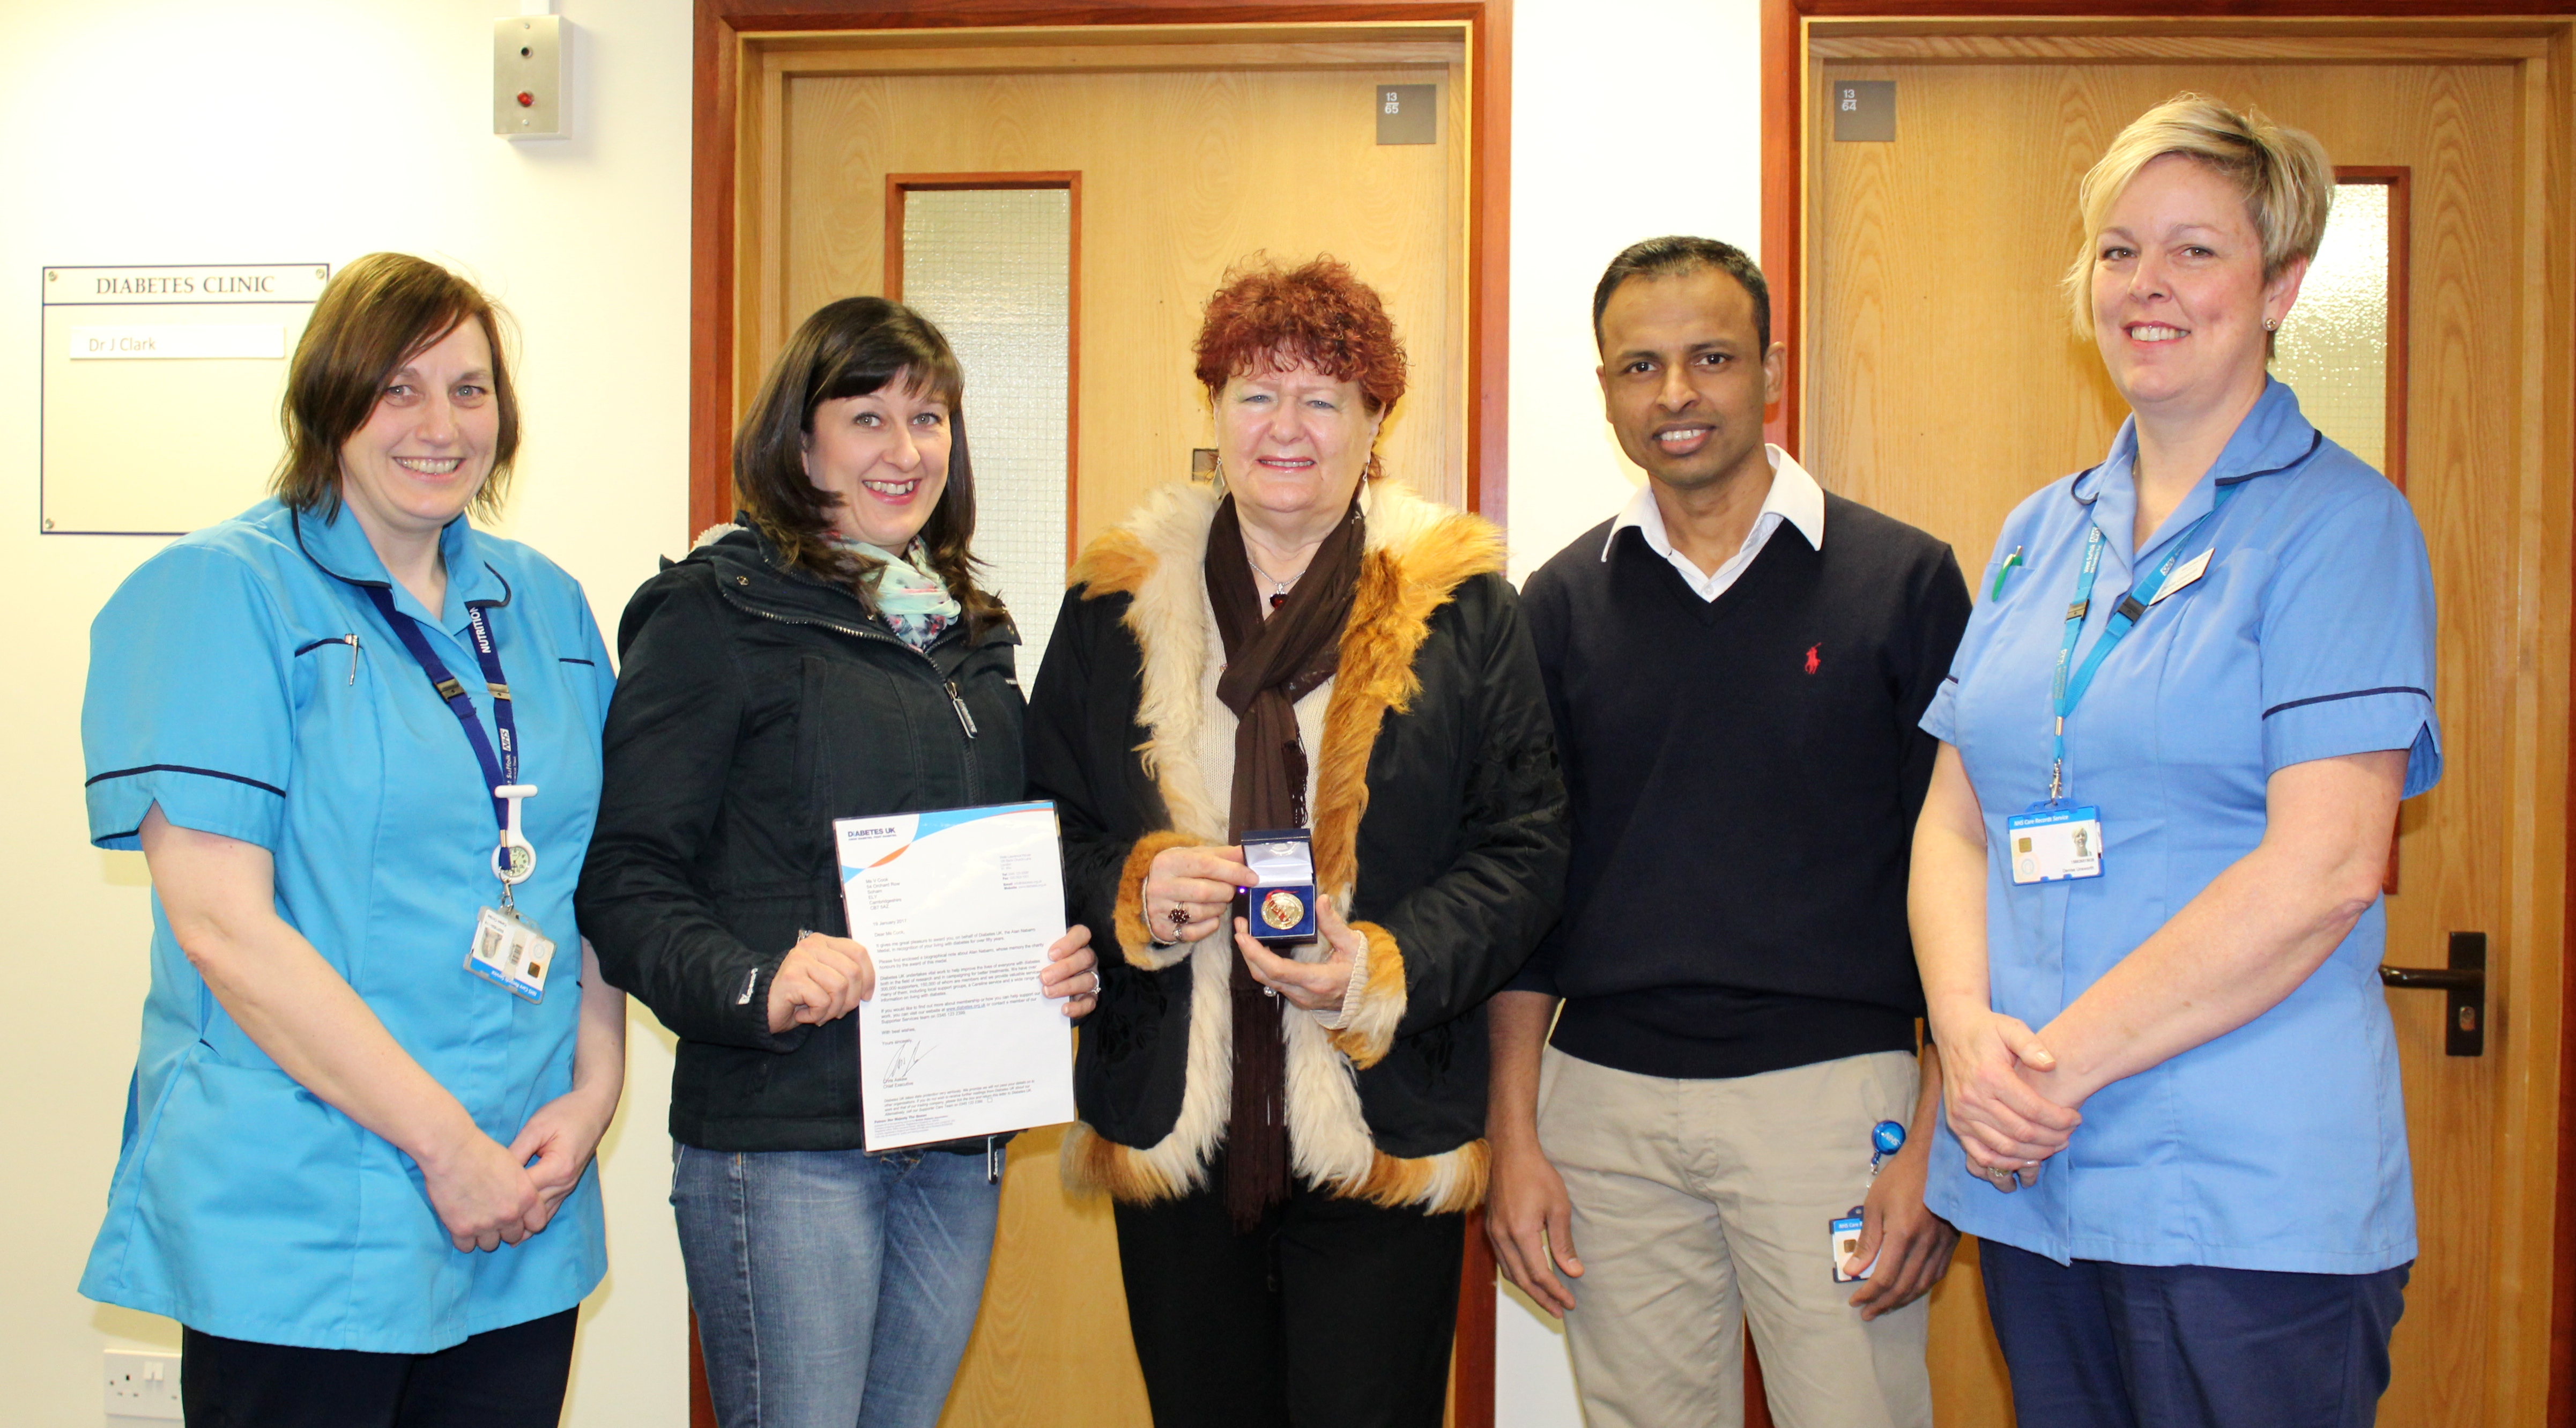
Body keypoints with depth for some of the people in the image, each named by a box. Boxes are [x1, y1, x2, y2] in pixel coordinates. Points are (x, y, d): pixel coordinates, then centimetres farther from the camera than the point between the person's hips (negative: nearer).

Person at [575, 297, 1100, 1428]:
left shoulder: (970, 635, 16)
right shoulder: (716, 614, -5)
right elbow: (626, 875, -10)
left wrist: (1065, 959, 3)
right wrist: (750, 984, -26)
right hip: (781, 1138, -6)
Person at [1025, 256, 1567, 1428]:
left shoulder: (1459, 607, 2)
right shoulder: (1116, 604, 8)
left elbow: (1524, 846, -1)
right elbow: (1043, 828, 11)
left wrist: (1386, 969, -16)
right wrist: (1130, 892, -11)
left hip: (1385, 1132, -2)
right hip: (1170, 1124, 2)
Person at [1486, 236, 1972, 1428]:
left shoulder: (1901, 579, 0)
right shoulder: (1565, 600, 7)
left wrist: (1938, 1139, -7)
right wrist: (1513, 1134, 4)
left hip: (1832, 1095, -2)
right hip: (1604, 1101, 2)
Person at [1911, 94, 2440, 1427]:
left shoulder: (2340, 523, -6)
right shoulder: (2042, 533, 12)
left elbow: (2324, 868, -16)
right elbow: (1955, 819, 9)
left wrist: (2060, 1062, -15)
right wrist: (1968, 1026, -9)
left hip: (2250, 1199, -5)